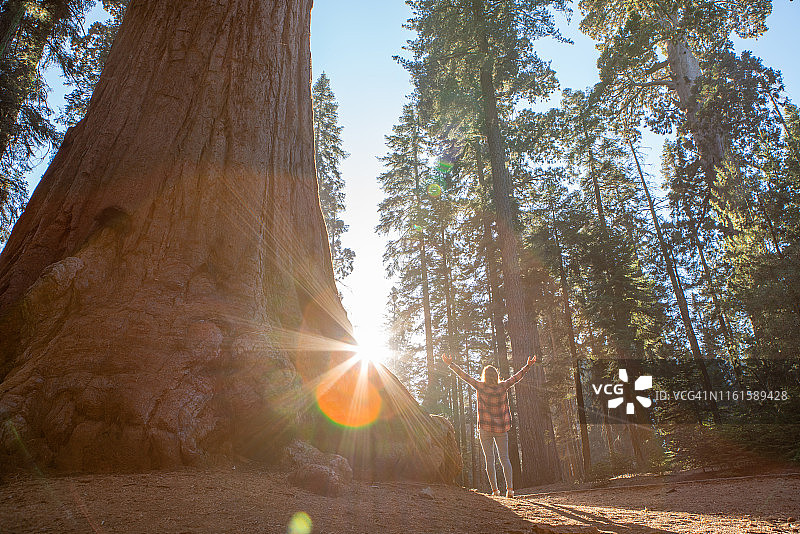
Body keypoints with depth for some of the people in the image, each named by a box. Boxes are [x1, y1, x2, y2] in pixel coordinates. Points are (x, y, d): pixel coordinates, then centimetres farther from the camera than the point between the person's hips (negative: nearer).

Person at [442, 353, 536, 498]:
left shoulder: (481, 387, -10)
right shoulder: (503, 387, -4)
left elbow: (464, 376, -6)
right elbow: (517, 376, 7)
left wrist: (450, 364, 2)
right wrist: (528, 366, 19)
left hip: (485, 428, -2)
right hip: (501, 428, 2)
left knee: (489, 459, 4)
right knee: (504, 458, 7)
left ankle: (495, 490, 2)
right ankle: (510, 488, -2)